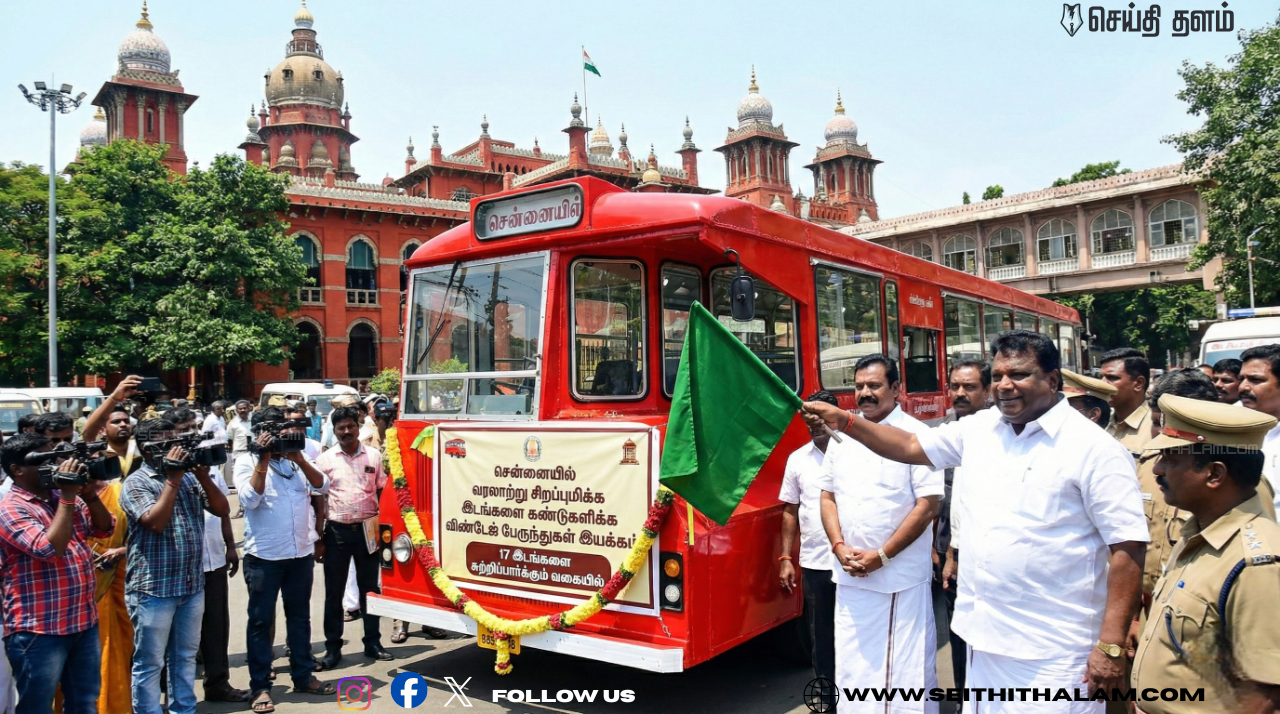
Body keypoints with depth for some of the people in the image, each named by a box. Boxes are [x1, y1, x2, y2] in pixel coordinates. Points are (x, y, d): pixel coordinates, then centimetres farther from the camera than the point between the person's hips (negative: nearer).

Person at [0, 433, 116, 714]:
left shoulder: (65, 498, 9)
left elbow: (105, 529, 10)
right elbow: (50, 549, -25)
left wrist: (89, 495, -6)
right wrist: (68, 497, -21)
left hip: (85, 622, 7)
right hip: (38, 630, -7)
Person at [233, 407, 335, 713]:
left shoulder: (296, 459, 7)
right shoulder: (247, 462, -2)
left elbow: (322, 486, -5)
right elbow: (250, 498, -16)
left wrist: (299, 459, -16)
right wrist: (264, 459, -19)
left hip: (301, 553, 4)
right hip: (264, 556, -4)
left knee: (300, 617, 14)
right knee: (261, 620, 4)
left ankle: (303, 676, 25)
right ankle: (260, 686, 13)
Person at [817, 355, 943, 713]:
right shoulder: (841, 436, 8)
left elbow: (928, 505, -12)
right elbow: (828, 496, 12)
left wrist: (882, 556, -14)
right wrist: (839, 547, -4)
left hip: (901, 576, -4)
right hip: (849, 576, 5)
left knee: (906, 670, 5)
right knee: (853, 669, 12)